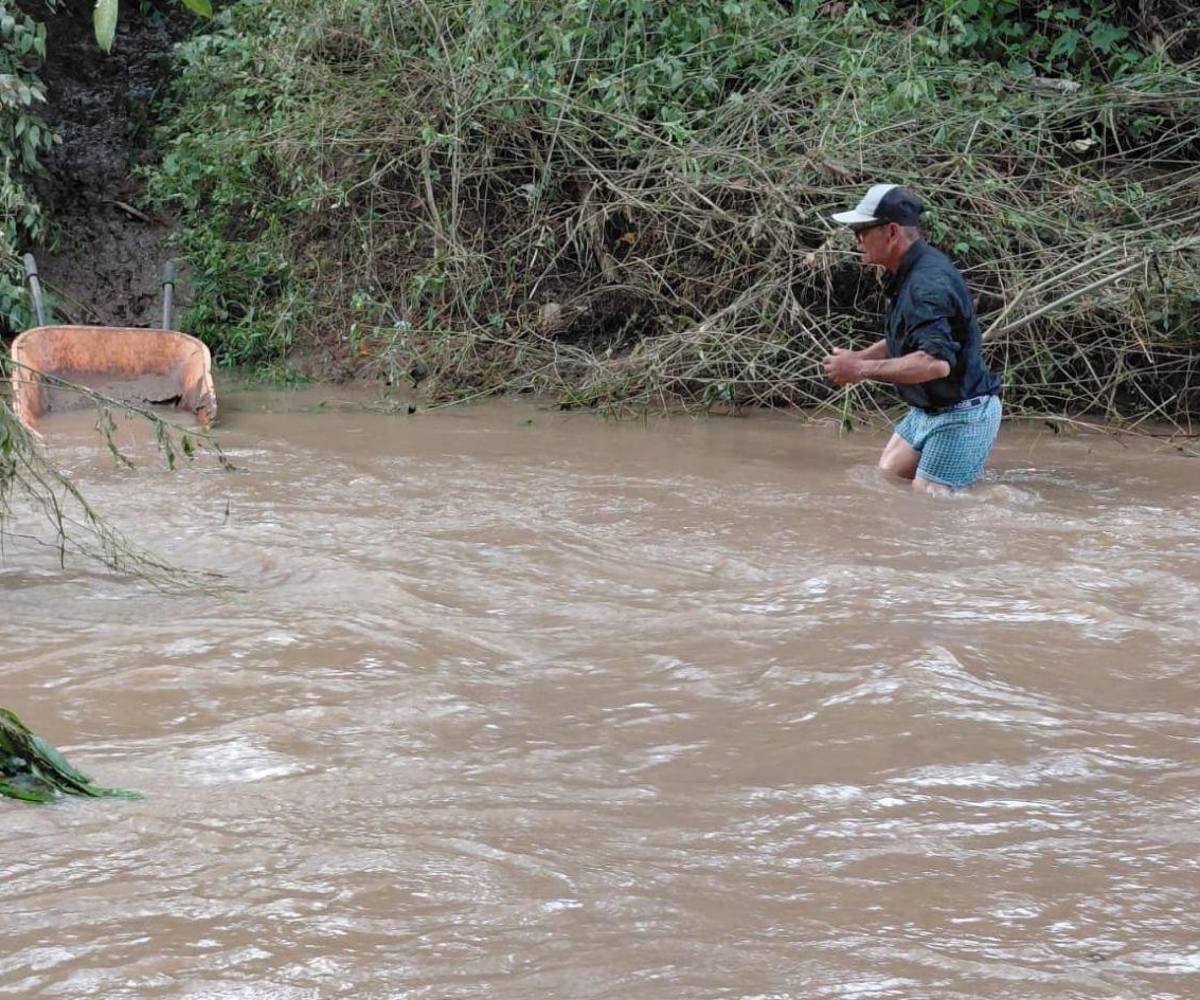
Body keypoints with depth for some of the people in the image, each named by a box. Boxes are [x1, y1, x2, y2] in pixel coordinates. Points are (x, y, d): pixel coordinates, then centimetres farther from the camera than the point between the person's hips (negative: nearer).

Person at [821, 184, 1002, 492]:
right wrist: (858, 358, 5)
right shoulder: (907, 274, 7)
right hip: (928, 410, 11)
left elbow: (936, 363, -39)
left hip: (964, 414, -11)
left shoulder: (929, 284, -27)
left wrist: (862, 369, -31)